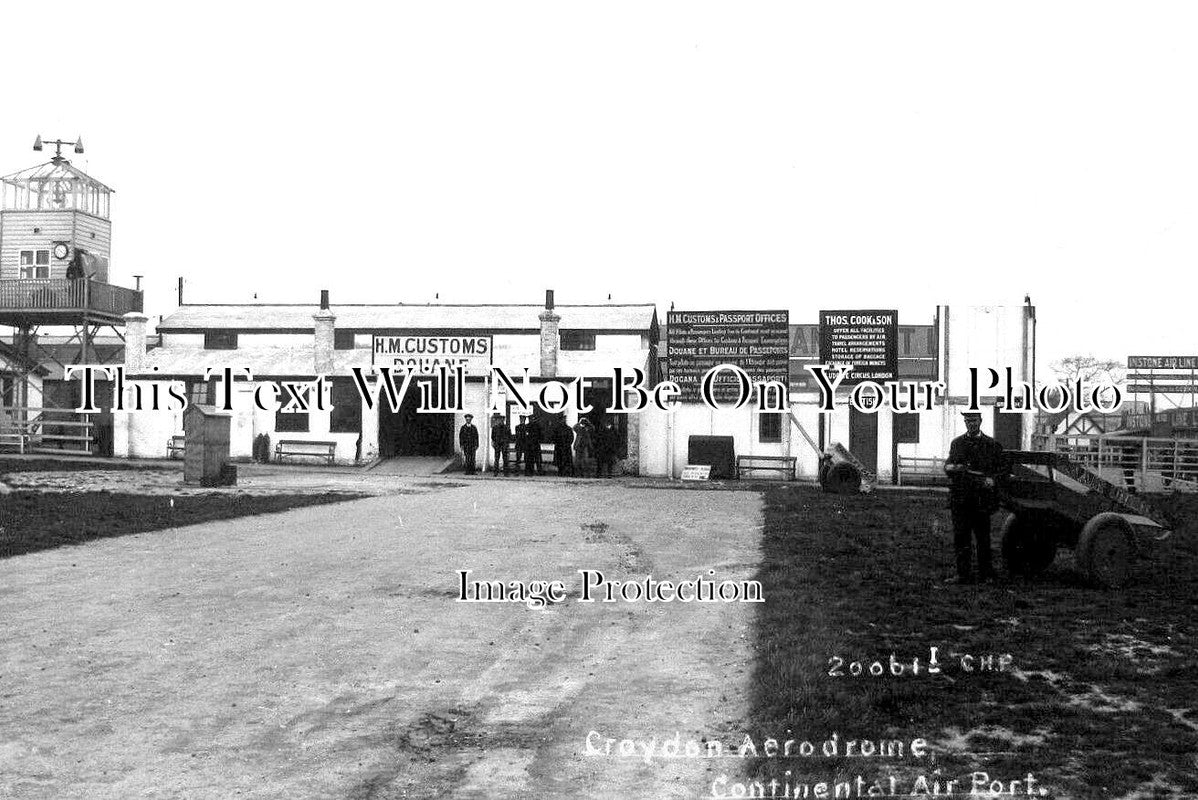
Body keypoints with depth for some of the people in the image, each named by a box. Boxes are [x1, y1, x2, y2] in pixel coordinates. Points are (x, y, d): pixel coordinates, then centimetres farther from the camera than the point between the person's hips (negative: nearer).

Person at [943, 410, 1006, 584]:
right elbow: (947, 465, 12)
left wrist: (993, 479, -14)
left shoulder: (992, 445, 7)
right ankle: (963, 574, 6)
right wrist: (952, 467, -11)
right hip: (959, 497, 2)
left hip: (982, 497, -2)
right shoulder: (957, 443, 14)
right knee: (961, 537, 1)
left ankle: (986, 573, 13)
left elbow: (1001, 469, 6)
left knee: (983, 537, 2)